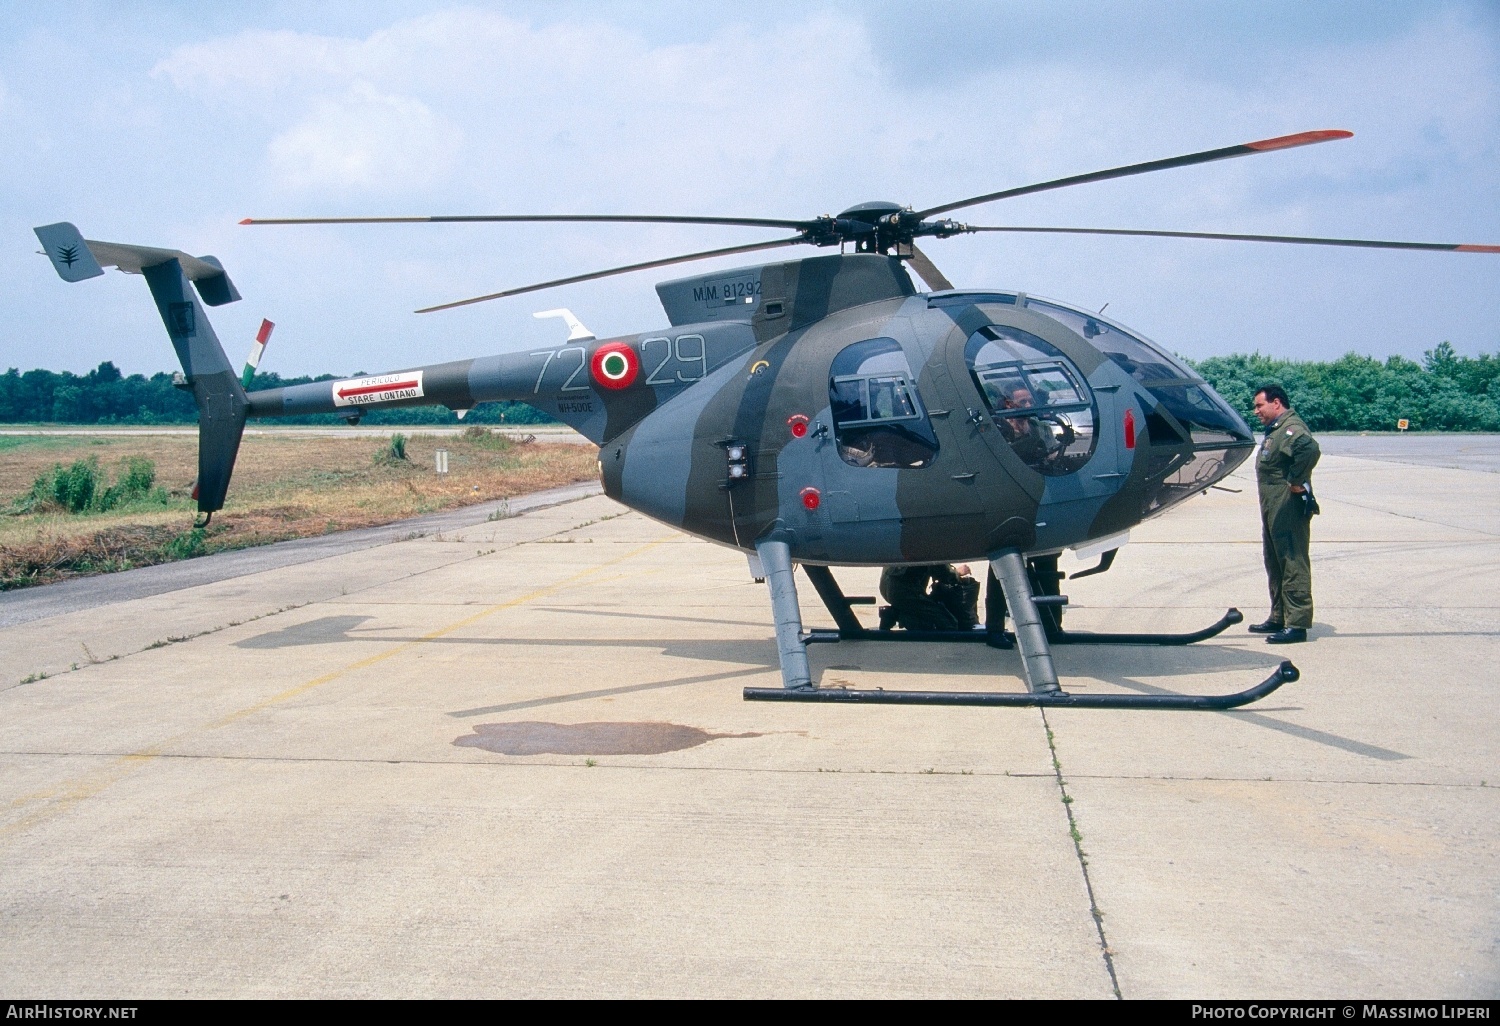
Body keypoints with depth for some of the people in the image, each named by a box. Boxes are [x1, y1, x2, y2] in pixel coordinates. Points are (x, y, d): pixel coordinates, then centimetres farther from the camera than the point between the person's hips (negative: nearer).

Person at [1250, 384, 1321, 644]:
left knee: (1293, 565, -8)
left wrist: (1296, 482, -27)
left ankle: (1297, 624, -7)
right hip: (1273, 511, 11)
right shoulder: (1275, 430, 17)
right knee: (1275, 564, 18)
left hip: (1290, 510, -11)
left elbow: (1310, 449, -36)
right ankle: (1279, 618, 28)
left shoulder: (1291, 428, -17)